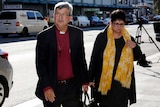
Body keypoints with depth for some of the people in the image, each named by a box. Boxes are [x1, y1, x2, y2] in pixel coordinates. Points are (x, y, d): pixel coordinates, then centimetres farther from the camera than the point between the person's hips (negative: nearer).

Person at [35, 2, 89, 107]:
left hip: (72, 86, 2)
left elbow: (81, 59, 8)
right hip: (52, 87, -2)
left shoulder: (77, 34, 1)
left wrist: (85, 81, 7)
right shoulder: (44, 36, -7)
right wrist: (46, 87, -13)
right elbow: (40, 64, -7)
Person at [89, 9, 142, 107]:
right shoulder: (102, 37, -4)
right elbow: (94, 58, -1)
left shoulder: (128, 39, 5)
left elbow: (137, 57, 14)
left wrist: (135, 47, -8)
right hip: (104, 80, -2)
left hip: (122, 81, 2)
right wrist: (91, 78, 0)